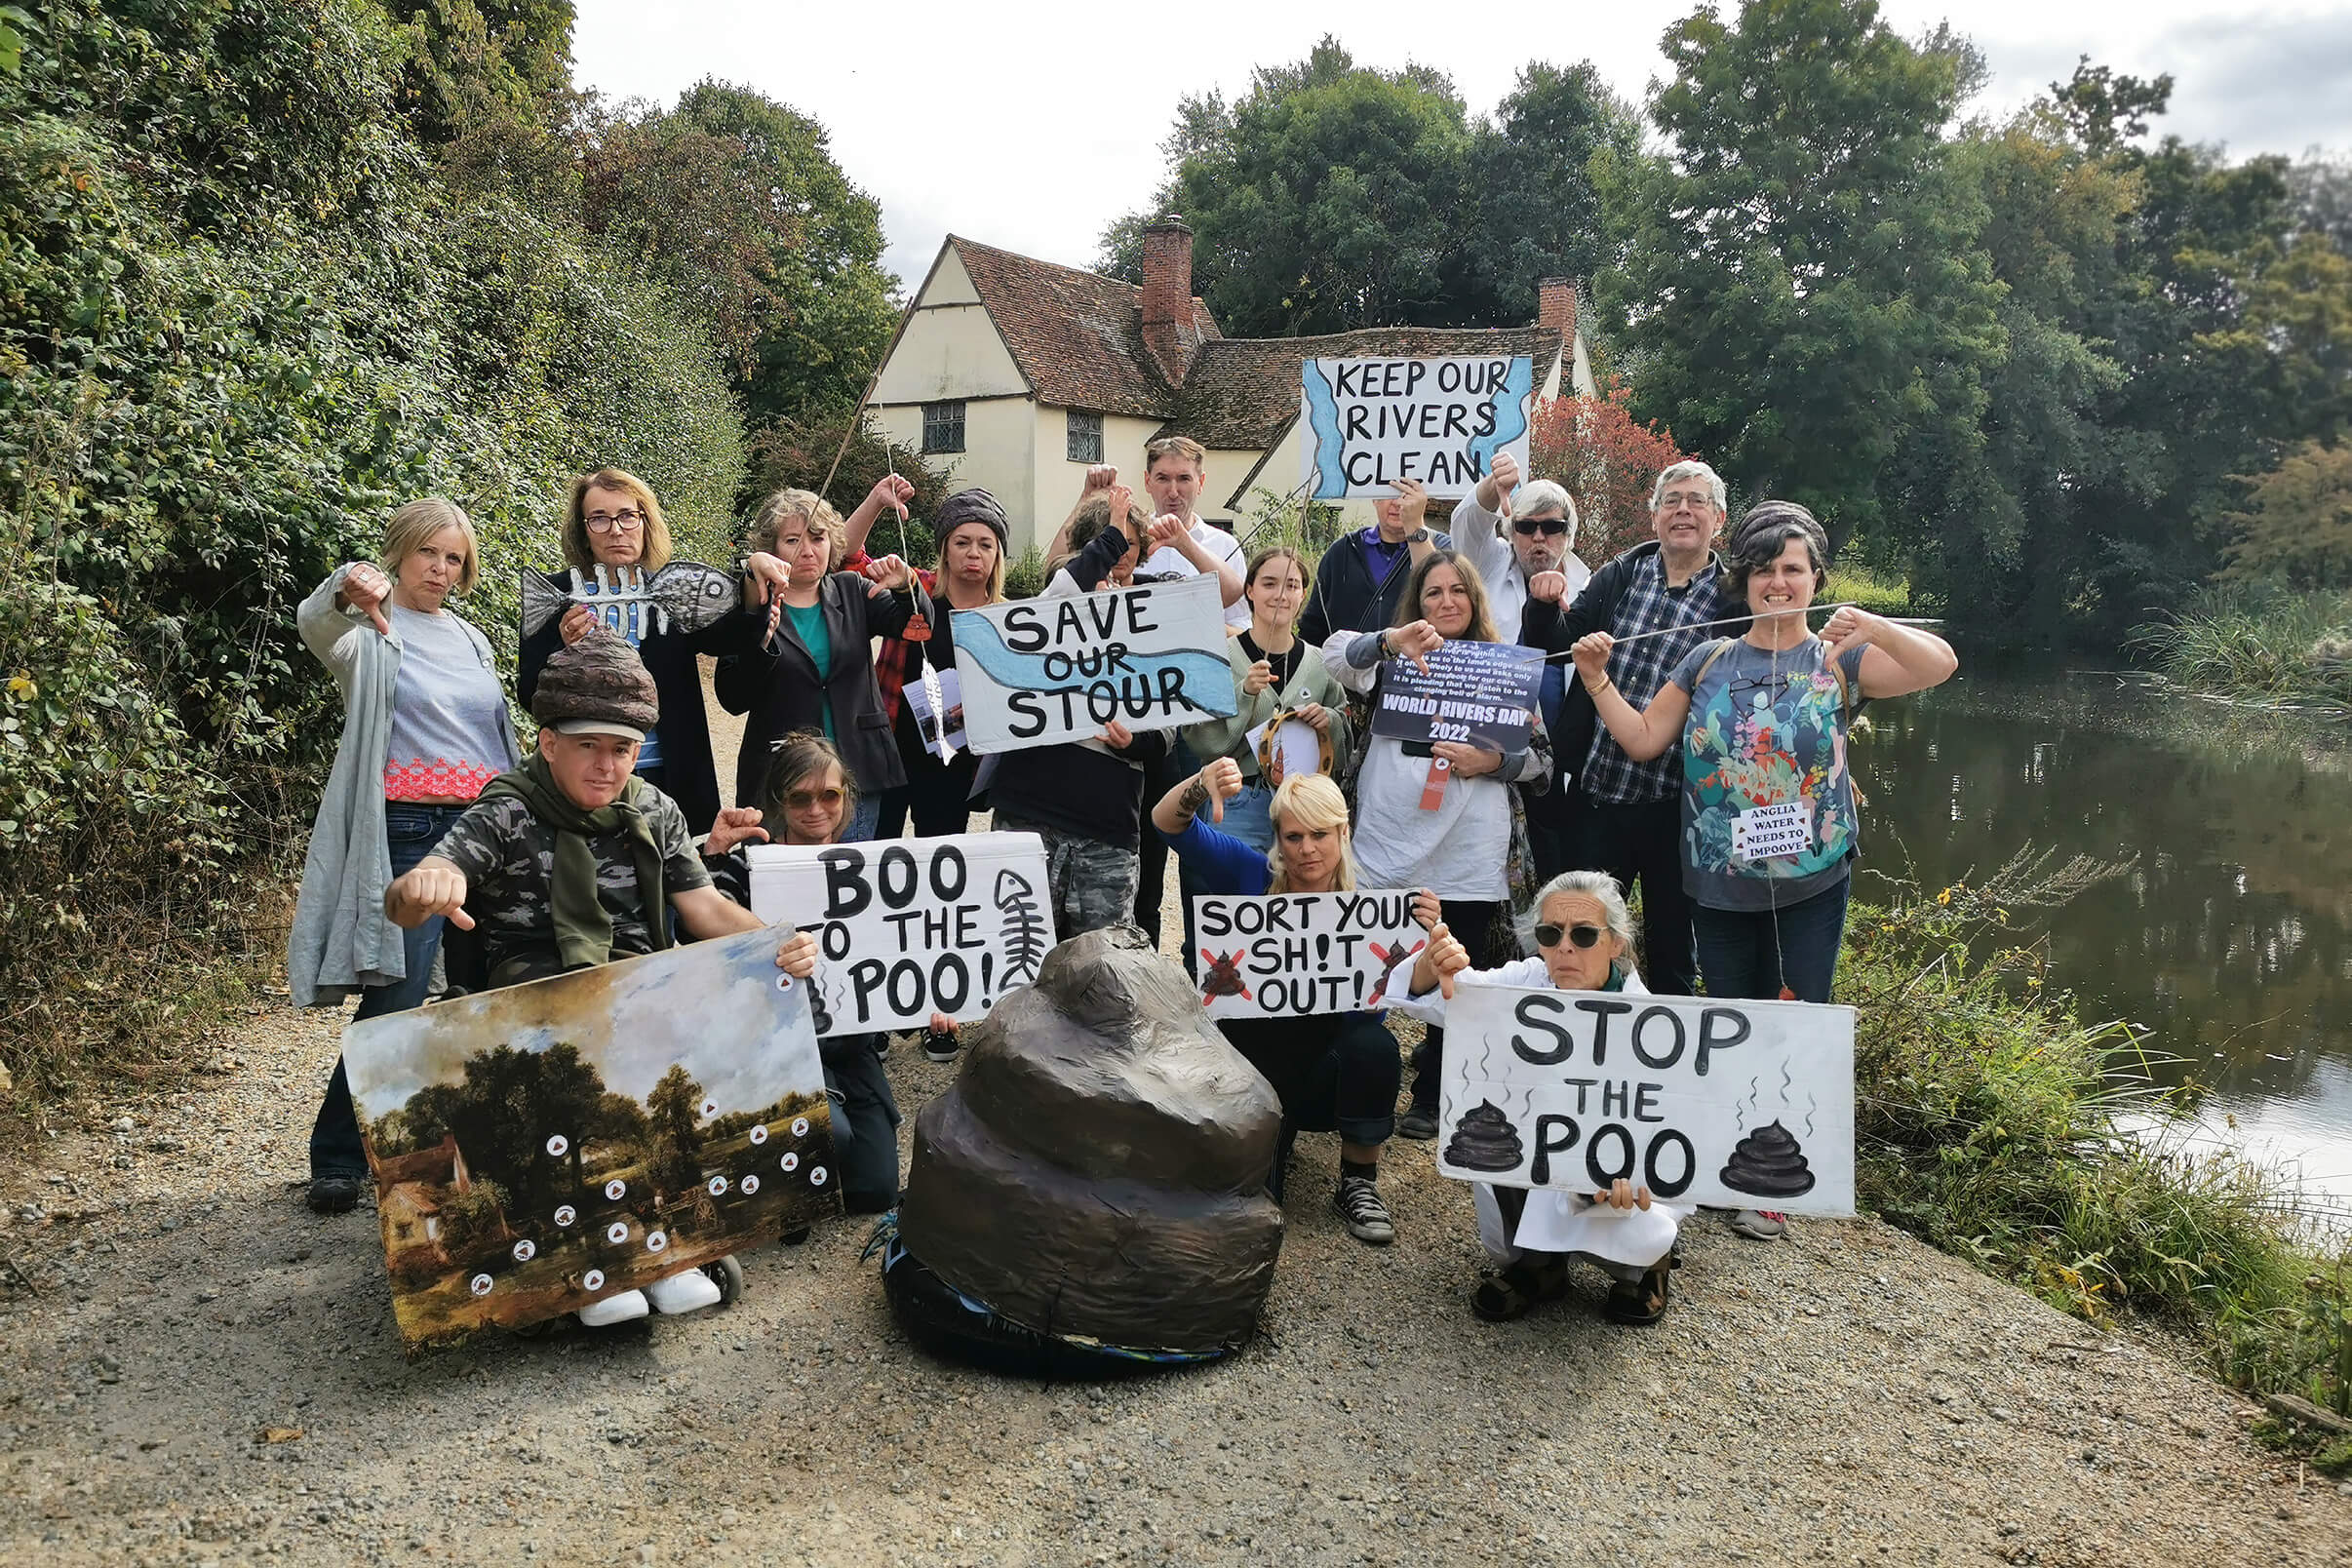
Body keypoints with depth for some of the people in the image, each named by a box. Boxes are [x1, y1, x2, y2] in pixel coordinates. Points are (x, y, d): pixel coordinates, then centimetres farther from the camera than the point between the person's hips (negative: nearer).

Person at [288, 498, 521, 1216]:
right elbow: (315, 628, -25)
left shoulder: (470, 639, 18)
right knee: (396, 999, -8)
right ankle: (337, 1157, 7)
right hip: (409, 832, -6)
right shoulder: (369, 631, -1)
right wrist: (346, 597, -48)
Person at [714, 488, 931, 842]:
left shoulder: (853, 591, 9)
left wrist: (906, 587, -23)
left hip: (857, 773, 3)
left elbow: (918, 626, -4)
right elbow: (733, 700, -5)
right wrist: (760, 641, -20)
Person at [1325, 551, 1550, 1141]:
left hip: (1469, 855, 1)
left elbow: (1541, 757, 13)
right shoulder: (1393, 659, 13)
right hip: (1387, 848, 0)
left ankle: (1432, 1098, 20)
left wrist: (1493, 762, -6)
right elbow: (1334, 655, -6)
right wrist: (1389, 641, -24)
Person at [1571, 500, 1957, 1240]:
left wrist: (1873, 627, -30)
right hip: (1721, 883, 2)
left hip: (1810, 882, -2)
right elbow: (1643, 739, 5)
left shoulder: (1838, 659, 0)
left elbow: (1939, 664, -14)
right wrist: (1597, 680, -7)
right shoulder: (1709, 660, 6)